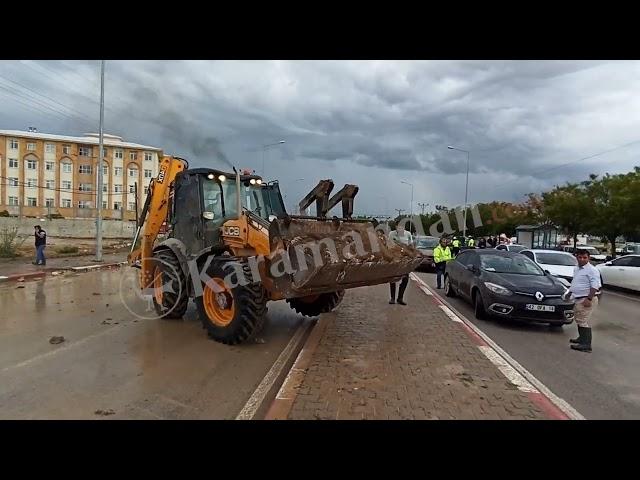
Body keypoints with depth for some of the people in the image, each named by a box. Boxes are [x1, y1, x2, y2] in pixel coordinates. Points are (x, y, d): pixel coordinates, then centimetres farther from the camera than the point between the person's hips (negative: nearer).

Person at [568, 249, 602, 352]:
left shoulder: (592, 270, -15)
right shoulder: (576, 269, 14)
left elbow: (595, 286, -22)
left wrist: (589, 299, -26)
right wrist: (570, 291, 26)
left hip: (586, 299, -10)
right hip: (578, 299, 10)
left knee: (584, 321, -10)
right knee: (579, 320, 21)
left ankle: (586, 345, -7)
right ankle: (582, 338, 36)